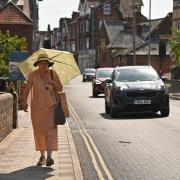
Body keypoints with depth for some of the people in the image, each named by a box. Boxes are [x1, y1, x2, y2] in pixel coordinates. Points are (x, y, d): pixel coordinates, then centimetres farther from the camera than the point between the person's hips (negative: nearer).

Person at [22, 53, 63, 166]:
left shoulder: (53, 73, -1)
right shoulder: (33, 75, -5)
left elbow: (60, 89, 2)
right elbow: (27, 89, -13)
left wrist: (54, 83, -19)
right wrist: (24, 101, -28)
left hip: (50, 106, 0)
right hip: (37, 107, 1)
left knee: (50, 130, -12)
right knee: (39, 132, 7)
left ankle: (49, 157, -17)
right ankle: (42, 156, 20)